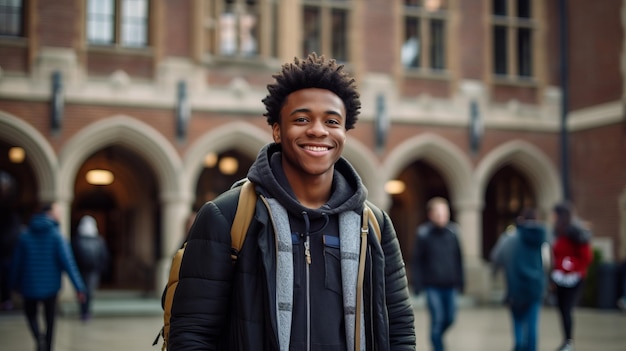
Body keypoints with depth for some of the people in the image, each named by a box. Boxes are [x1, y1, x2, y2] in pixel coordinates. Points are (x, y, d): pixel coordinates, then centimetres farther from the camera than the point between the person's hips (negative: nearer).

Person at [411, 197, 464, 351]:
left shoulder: (453, 232, 3)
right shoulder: (423, 234, -7)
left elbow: (458, 259, 11)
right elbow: (417, 261, -4)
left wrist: (460, 280, 11)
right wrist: (417, 284, -7)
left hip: (450, 286, 4)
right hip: (432, 286, -4)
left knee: (450, 318, 8)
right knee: (438, 319, -6)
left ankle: (436, 337, 35)